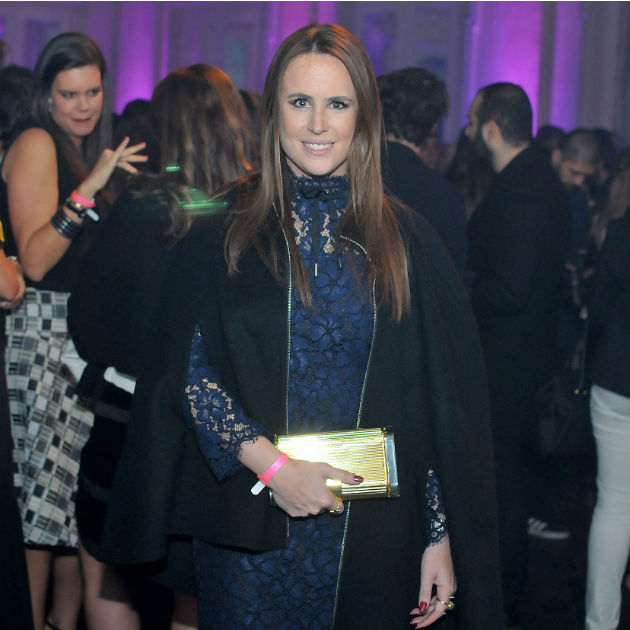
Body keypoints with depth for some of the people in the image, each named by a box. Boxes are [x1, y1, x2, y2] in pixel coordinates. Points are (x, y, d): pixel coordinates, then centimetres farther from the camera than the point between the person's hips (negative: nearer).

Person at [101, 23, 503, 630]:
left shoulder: (405, 239, 3)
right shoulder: (224, 231, 1)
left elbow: (441, 403, 3)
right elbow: (186, 372, -3)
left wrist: (440, 535, -1)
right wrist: (270, 462, -16)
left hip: (374, 530, 1)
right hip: (249, 523, -1)